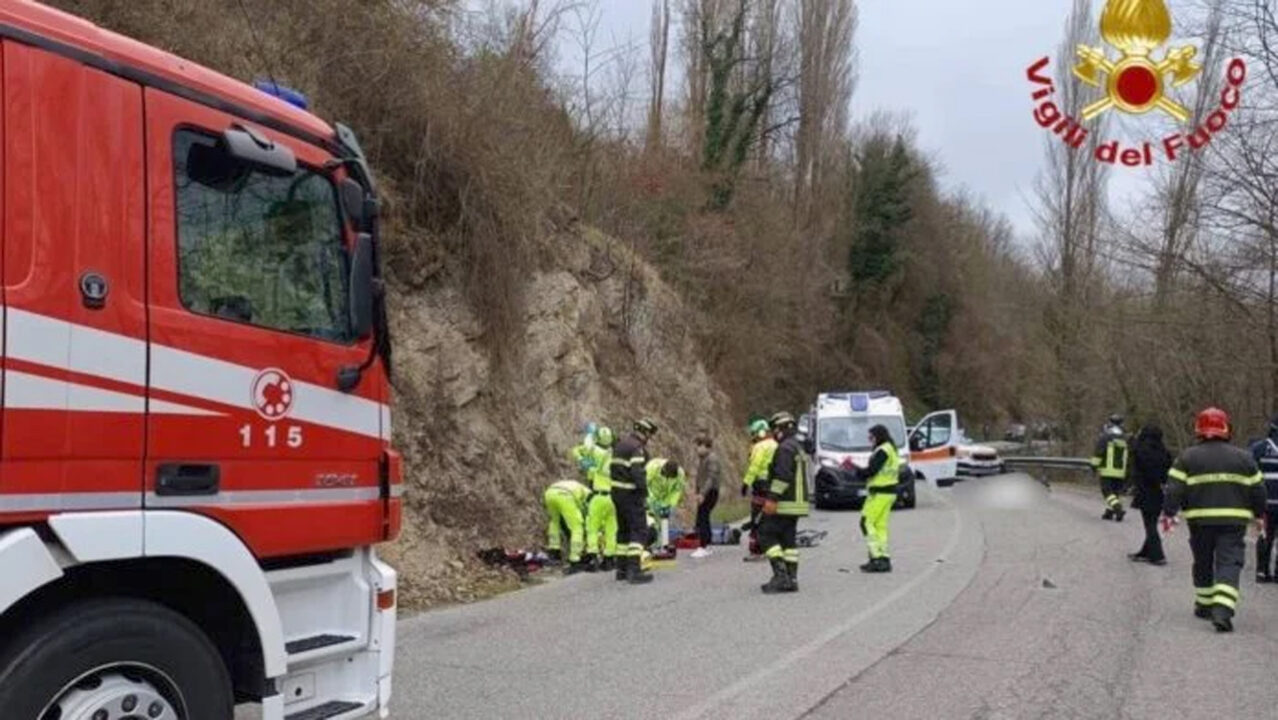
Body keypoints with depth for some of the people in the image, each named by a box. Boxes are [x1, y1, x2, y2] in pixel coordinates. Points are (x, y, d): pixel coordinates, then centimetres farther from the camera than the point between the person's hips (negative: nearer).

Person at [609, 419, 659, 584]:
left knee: (624, 530, 17)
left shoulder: (619, 445, 16)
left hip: (617, 491, 10)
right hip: (631, 494, -10)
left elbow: (612, 467, 17)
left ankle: (622, 569, 22)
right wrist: (644, 493, -15)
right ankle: (634, 571, -13)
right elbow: (638, 473, -23)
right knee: (639, 530, -7)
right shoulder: (637, 448, -15)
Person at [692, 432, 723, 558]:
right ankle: (706, 546, 22)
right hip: (703, 492, 10)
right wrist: (698, 492, 16)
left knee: (702, 519, -12)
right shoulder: (701, 458, 14)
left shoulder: (712, 458, -15)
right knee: (703, 519, 13)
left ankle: (703, 548, -10)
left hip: (710, 492, -10)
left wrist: (703, 493, -26)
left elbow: (712, 478, -21)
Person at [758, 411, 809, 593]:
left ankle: (780, 574, -12)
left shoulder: (785, 448, -14)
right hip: (798, 502, 10)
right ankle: (791, 579, 10)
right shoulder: (798, 448, 20)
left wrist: (772, 498, -24)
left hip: (784, 504, -10)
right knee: (789, 540, 10)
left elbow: (782, 476, -23)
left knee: (766, 535, -5)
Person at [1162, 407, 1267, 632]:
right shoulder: (1243, 457, 5)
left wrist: (1169, 513, 1)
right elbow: (1257, 490, 11)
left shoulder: (1187, 457, 0)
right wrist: (1258, 514, 24)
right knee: (1229, 564, -3)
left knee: (1203, 563, 16)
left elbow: (1175, 489, -6)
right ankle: (1222, 610, -18)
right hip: (1234, 520, 0)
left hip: (1200, 520, 0)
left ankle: (1204, 605, 27)